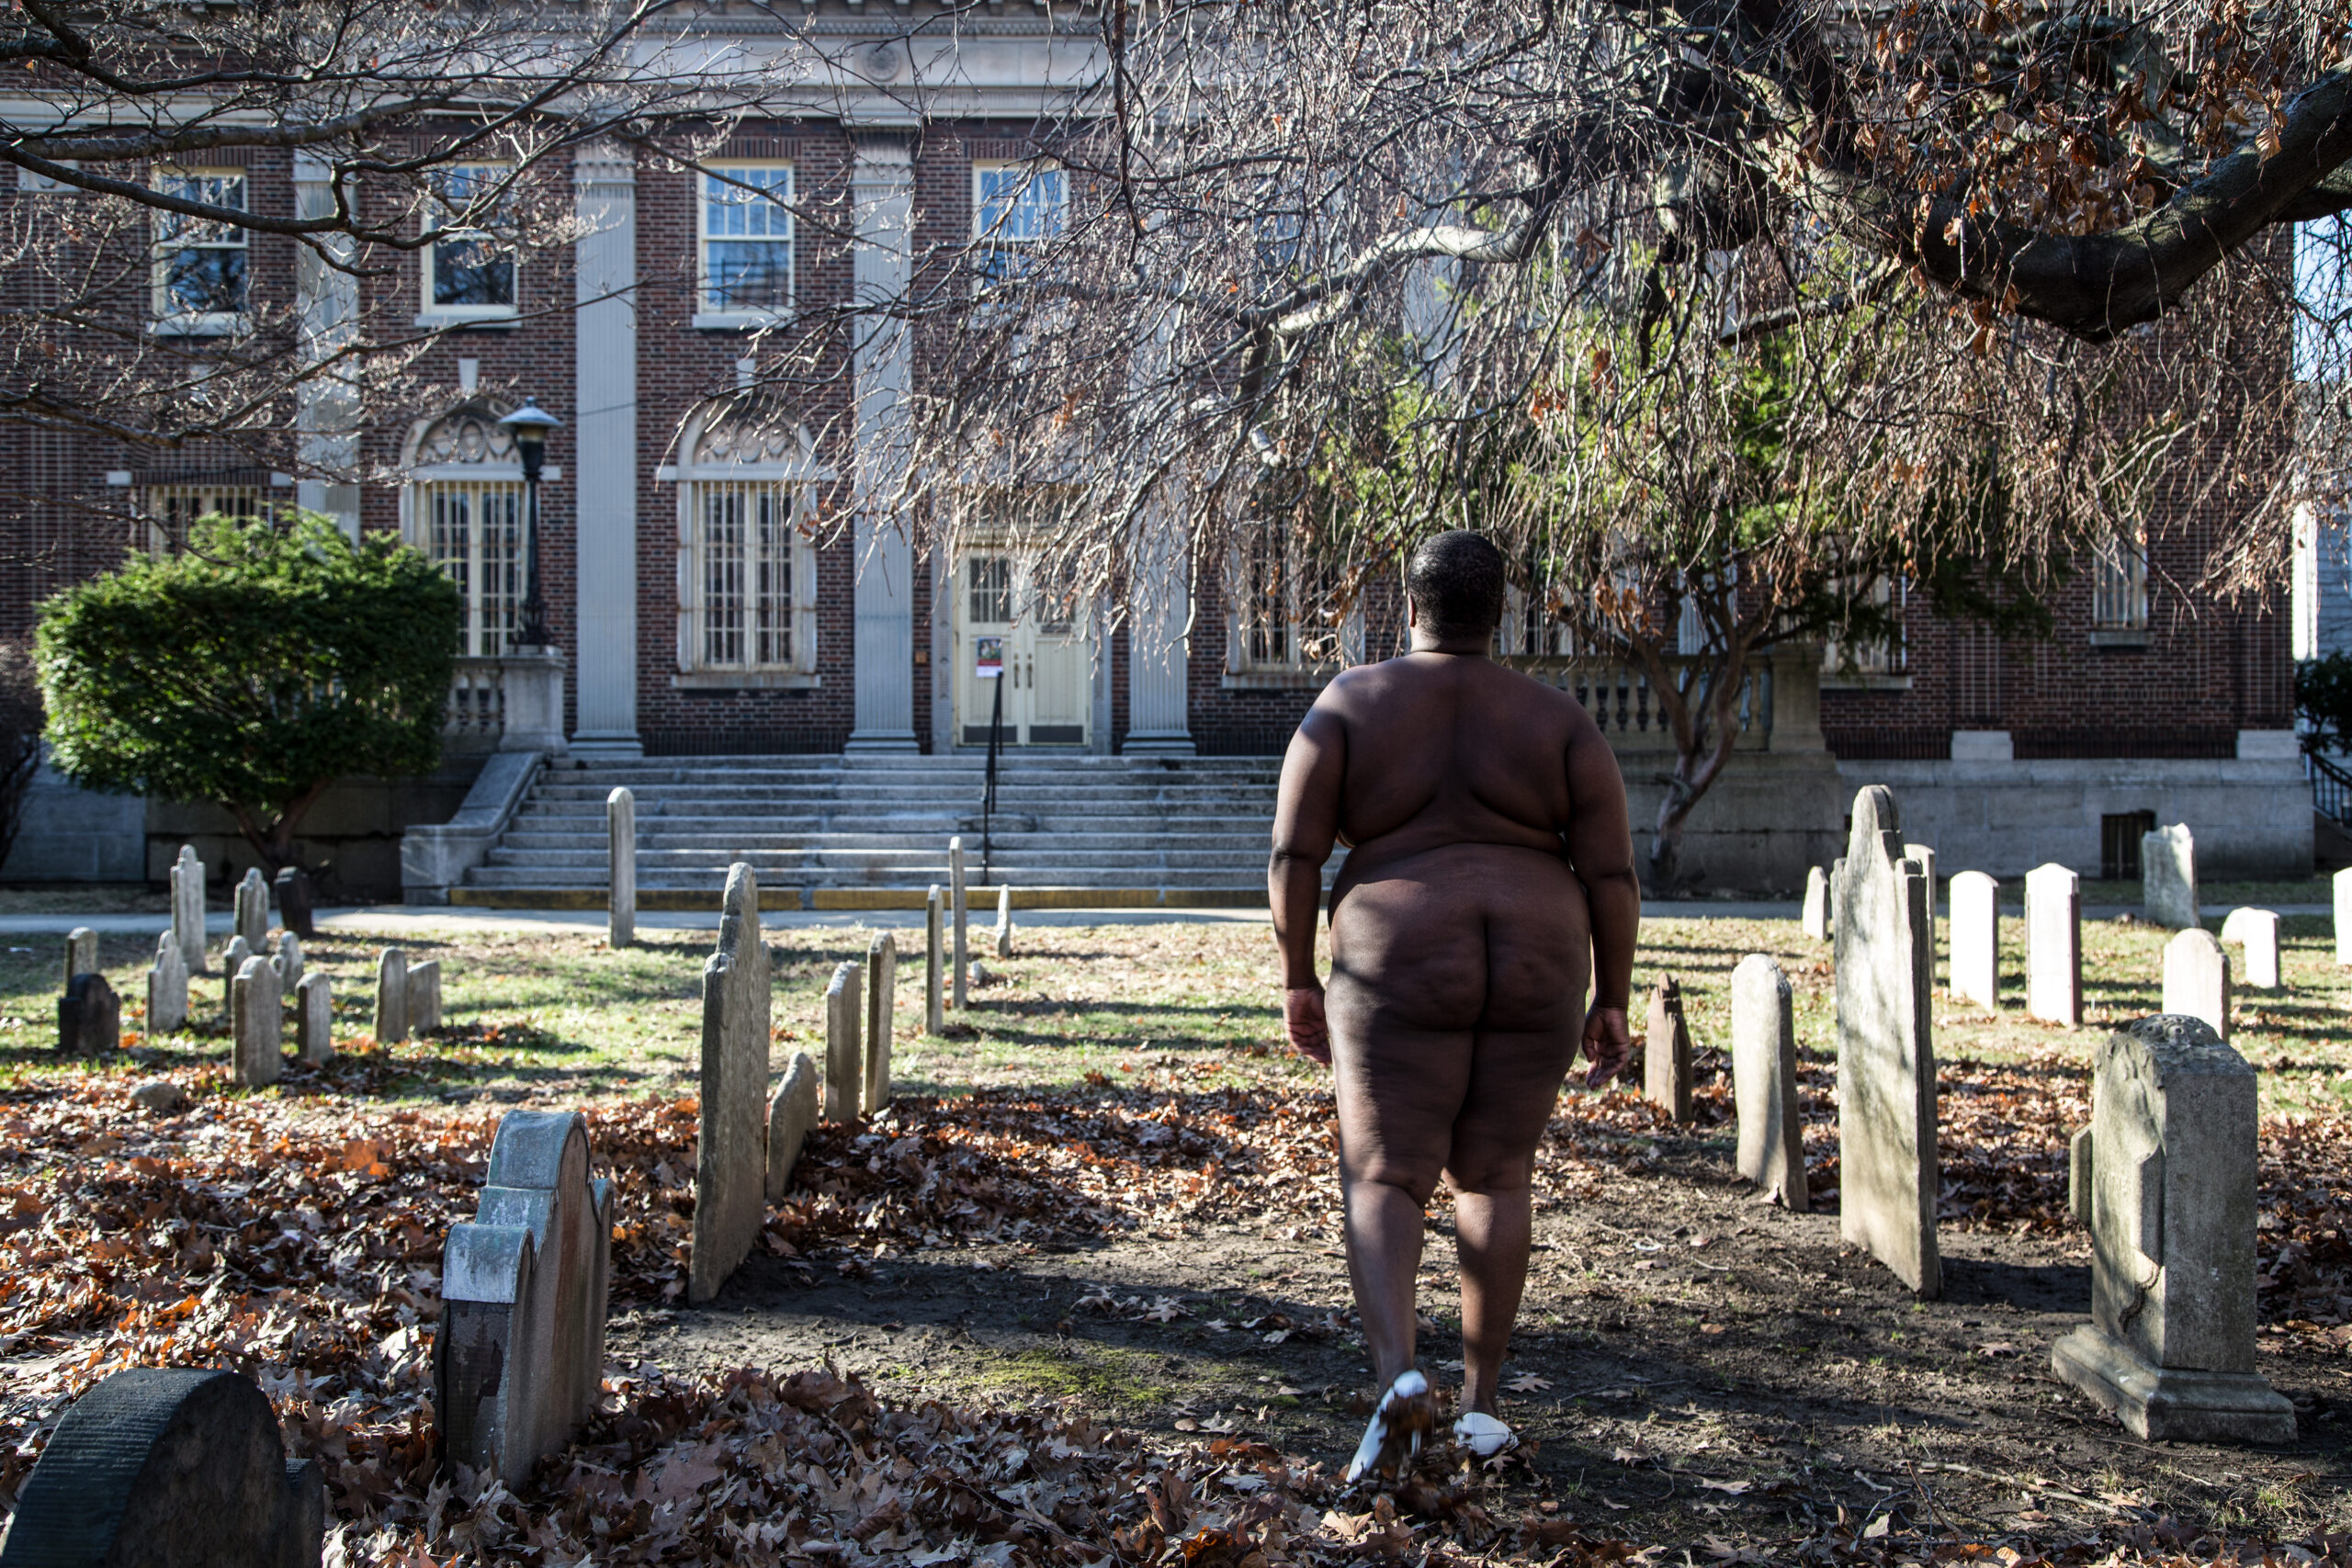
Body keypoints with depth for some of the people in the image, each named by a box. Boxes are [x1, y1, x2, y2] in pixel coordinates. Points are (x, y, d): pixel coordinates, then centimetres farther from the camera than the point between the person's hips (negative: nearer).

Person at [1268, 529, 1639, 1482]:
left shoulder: (1348, 704, 0)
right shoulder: (1559, 722, 3)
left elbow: (1293, 853, -6)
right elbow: (1612, 875, -2)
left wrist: (1298, 983, 3)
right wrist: (1612, 1004, 7)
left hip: (1403, 973, -2)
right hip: (1534, 972, 2)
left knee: (1382, 1183, 6)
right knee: (1494, 1178, 18)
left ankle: (1396, 1377, -18)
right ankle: (1480, 1404, 18)